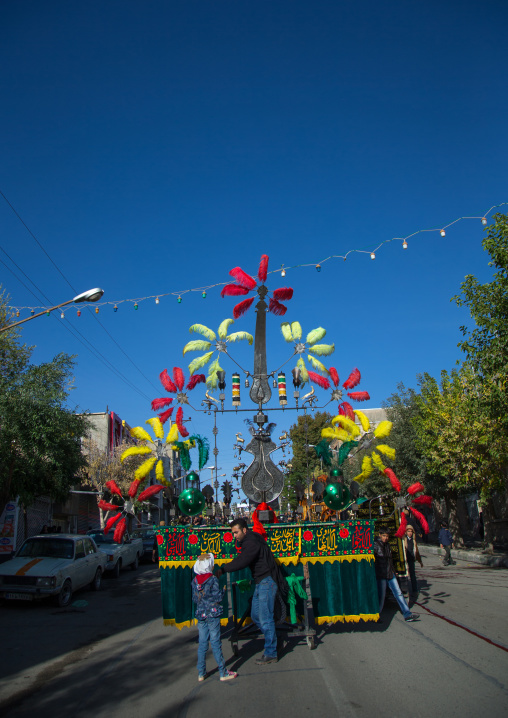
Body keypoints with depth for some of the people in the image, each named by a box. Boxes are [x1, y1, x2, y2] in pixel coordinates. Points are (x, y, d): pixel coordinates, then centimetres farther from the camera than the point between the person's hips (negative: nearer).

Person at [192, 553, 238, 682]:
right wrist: (223, 591, 3)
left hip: (200, 615, 5)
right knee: (215, 643, 0)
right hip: (213, 614, -5)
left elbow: (194, 598, 9)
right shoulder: (212, 580, -14)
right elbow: (218, 597, -15)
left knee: (202, 644, 12)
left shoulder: (195, 580, 3)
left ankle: (201, 673, 17)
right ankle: (223, 673, 8)